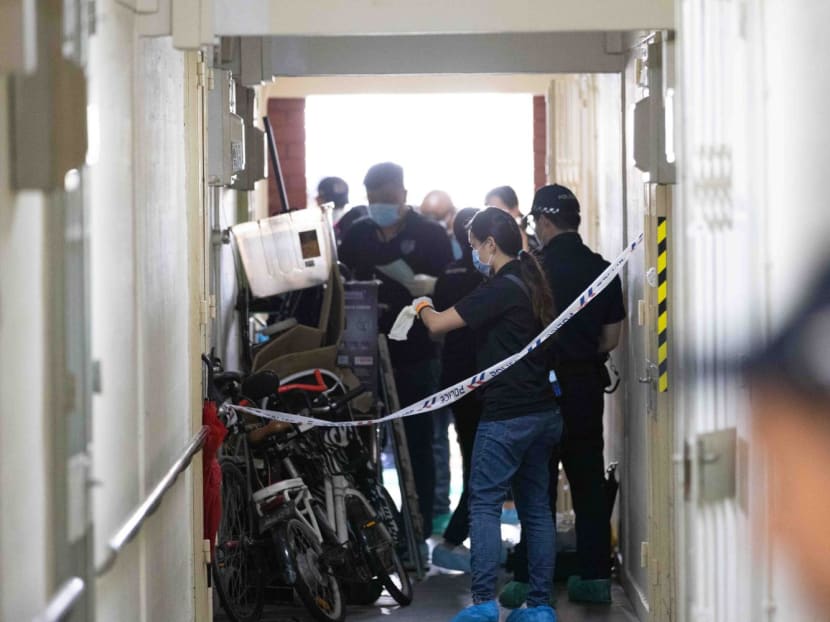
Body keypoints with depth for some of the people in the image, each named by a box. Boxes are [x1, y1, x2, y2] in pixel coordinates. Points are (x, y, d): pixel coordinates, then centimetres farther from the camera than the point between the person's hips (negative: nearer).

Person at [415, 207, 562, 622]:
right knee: (536, 508, 9)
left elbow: (437, 324, -14)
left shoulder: (500, 289, -15)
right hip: (543, 413, 9)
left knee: (484, 505, -4)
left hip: (506, 416, -9)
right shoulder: (531, 284, 12)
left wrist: (422, 306, 7)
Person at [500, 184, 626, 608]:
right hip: (588, 383, 4)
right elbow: (611, 338, 6)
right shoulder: (603, 269, 2)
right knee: (589, 479, 11)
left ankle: (529, 580, 3)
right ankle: (595, 575, 13)